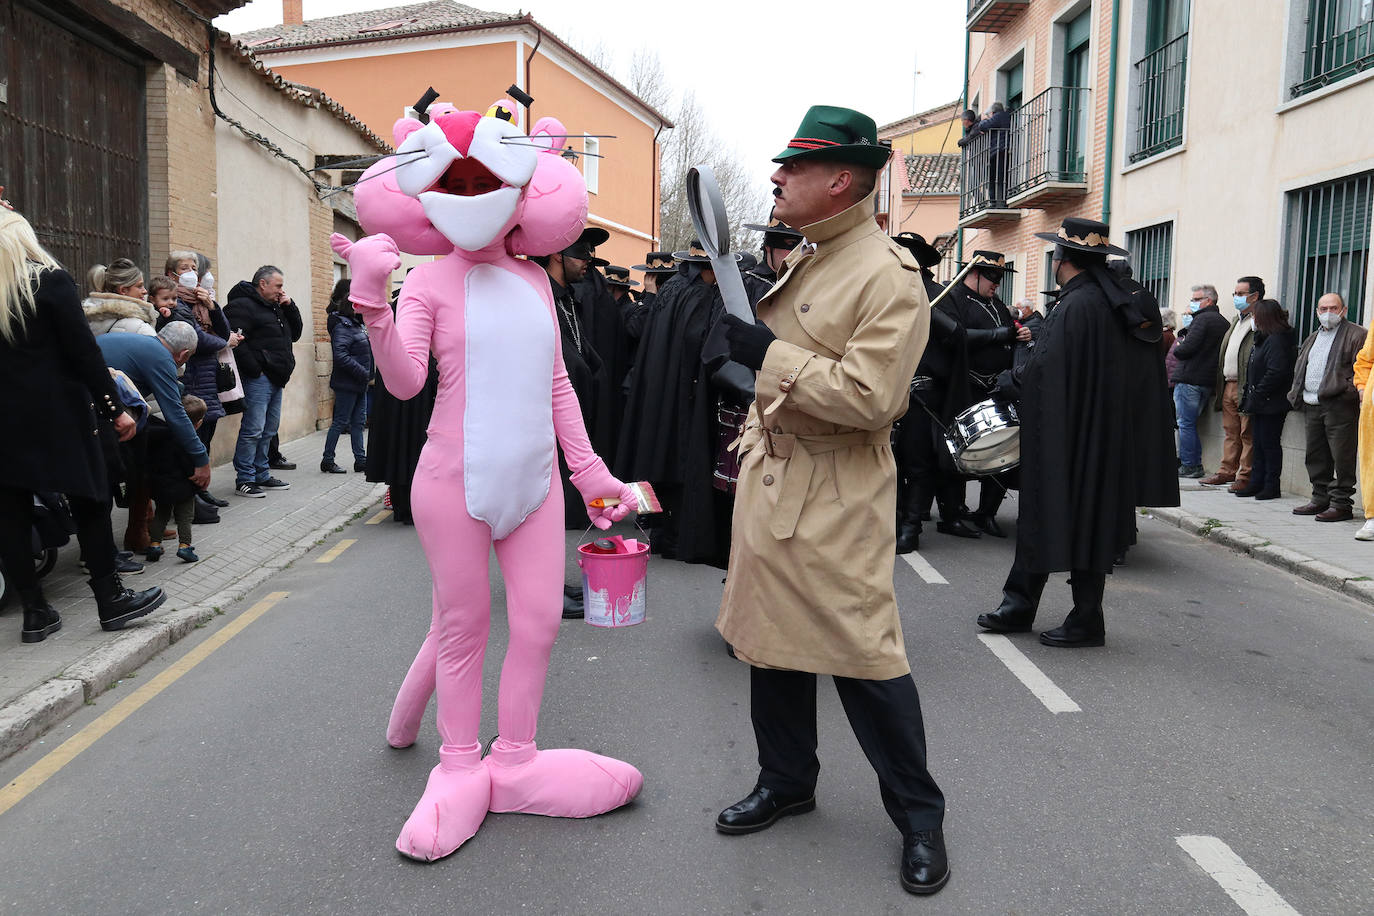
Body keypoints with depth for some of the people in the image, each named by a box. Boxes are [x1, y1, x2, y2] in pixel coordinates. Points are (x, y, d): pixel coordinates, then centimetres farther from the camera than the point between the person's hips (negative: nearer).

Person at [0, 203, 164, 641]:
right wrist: (115, 409, -7)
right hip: (59, 415, -4)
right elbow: (83, 351, -11)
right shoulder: (51, 281, -8)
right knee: (89, 501, 6)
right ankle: (110, 599, 11)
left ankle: (35, 612, 13)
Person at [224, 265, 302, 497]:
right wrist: (255, 369, -19)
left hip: (276, 379, 10)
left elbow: (295, 334, 23)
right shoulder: (242, 306, -10)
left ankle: (262, 475, 23)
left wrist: (290, 307, 10)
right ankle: (244, 479, -3)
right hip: (258, 379, -10)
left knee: (269, 430, 14)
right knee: (253, 430, -8)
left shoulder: (276, 308, 20)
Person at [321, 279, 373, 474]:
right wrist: (363, 372, -23)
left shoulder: (357, 322, 12)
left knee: (357, 422, 12)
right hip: (347, 383, -9)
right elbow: (341, 356, -25)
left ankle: (361, 460, 17)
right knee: (341, 421, -1)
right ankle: (327, 460, 8)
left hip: (359, 382, 9)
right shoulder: (342, 326, -16)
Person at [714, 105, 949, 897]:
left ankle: (919, 815, 18)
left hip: (836, 496, -8)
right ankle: (786, 782, 33)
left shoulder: (889, 274, -16)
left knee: (864, 653, -1)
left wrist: (768, 352, -22)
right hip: (772, 477, 9)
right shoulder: (804, 258, 13)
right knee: (771, 635, 15)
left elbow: (868, 397, -25)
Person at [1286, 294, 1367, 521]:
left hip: (1339, 406, -7)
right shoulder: (1313, 338, 22)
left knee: (1341, 457, -5)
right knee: (1316, 457, 12)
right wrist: (1297, 395, 15)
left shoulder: (1356, 335, -1)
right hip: (1311, 406, 8)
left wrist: (1347, 391, -19)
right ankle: (1321, 499, 22)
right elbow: (1300, 369, 27)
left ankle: (1341, 504, 0)